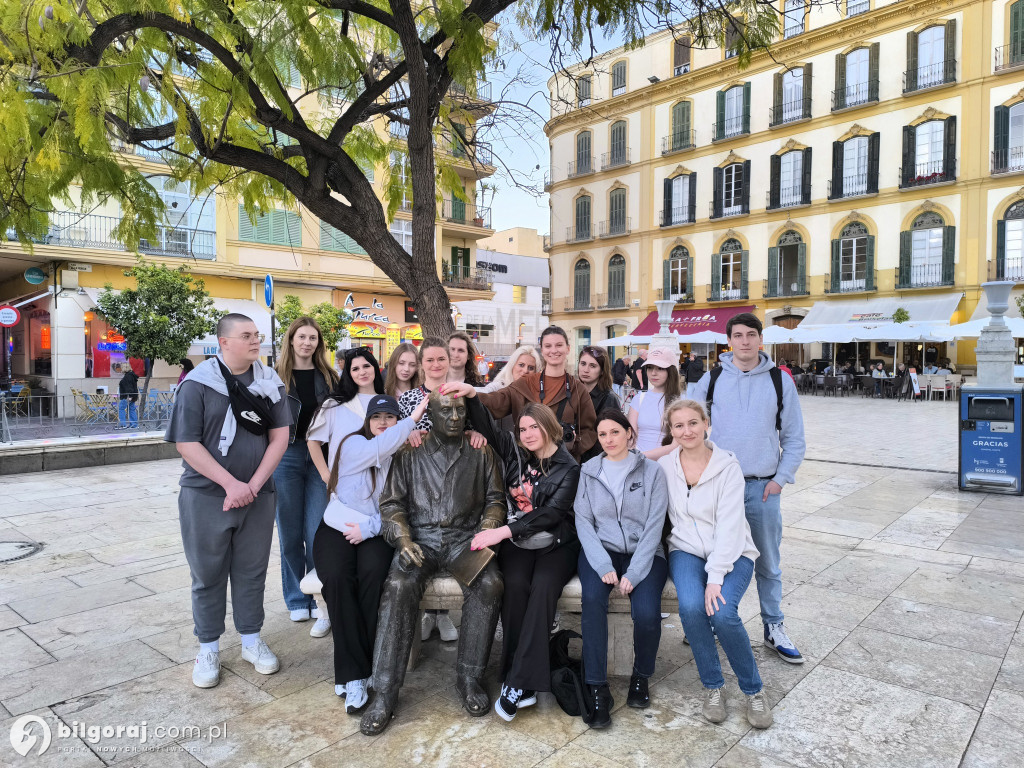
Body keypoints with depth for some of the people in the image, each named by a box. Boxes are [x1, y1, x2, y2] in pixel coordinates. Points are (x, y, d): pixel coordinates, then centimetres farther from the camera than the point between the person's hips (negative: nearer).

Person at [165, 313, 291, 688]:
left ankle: (251, 640, 30)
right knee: (208, 574, 10)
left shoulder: (270, 382, 2)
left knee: (252, 571, 13)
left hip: (257, 495, 3)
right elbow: (186, 443, -10)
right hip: (207, 496, -2)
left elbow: (279, 436, 0)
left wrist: (254, 484, -10)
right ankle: (208, 649, 26)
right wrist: (230, 484, -17)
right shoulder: (198, 383, -7)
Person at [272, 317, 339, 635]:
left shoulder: (328, 377, 7)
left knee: (317, 534, -1)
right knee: (290, 533, 7)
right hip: (286, 457, 0)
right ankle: (296, 600, 22)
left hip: (320, 457, 0)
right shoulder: (276, 377, 3)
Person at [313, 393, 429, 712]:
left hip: (376, 533, 1)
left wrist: (369, 528, -12)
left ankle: (353, 674, -21)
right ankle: (353, 673, -23)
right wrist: (414, 417, -22)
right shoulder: (353, 445, 2)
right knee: (337, 578, -30)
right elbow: (380, 448, -22)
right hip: (337, 530, -1)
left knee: (374, 574, -31)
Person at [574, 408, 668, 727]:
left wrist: (633, 573, -15)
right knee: (593, 599, -30)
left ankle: (641, 676, 5)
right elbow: (583, 521, 1)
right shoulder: (589, 471, 7)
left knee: (646, 613, -26)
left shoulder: (651, 470, 2)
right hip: (600, 550, 1)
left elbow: (654, 525, -4)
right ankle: (597, 688, -17)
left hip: (643, 553, -1)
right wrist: (603, 566, -14)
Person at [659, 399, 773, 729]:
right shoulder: (664, 466, 0)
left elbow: (729, 526, -15)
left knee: (722, 612, -27)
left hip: (732, 553, -2)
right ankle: (713, 686, -3)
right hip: (686, 550, 2)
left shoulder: (728, 466, -8)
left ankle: (754, 690, 0)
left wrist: (715, 577, -23)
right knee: (691, 606, -27)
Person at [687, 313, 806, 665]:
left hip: (764, 488, 0)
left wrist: (781, 478, -2)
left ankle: (774, 629, 27)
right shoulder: (711, 380, 2)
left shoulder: (780, 381, 2)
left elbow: (794, 439, 7)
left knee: (768, 563, 11)